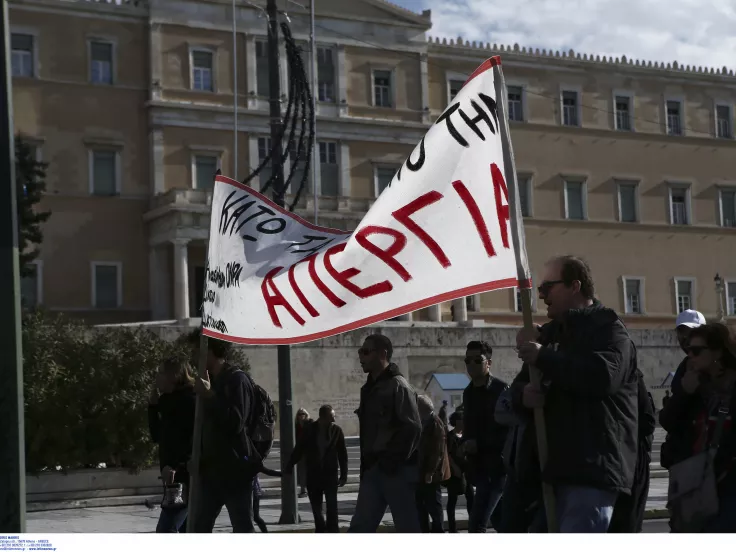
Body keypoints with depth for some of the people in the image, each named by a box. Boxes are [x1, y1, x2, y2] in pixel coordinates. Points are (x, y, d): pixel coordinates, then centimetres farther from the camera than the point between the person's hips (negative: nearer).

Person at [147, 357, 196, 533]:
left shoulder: (189, 400, -11)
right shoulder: (170, 401, 18)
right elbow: (157, 436, 21)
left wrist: (176, 466, -30)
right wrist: (153, 405, 14)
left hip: (186, 479, -10)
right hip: (179, 479, 10)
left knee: (165, 530, -14)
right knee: (186, 532, 12)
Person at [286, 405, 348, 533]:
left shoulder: (336, 430, -6)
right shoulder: (309, 430, -5)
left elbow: (342, 454, -1)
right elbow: (299, 449, 4)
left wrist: (343, 474, -2)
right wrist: (290, 466, 4)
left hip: (331, 474, -1)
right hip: (313, 474, 2)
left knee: (331, 505, -6)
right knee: (316, 506, 9)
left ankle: (333, 531, -2)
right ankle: (320, 530, 22)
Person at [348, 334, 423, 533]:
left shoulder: (398, 386, -9)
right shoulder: (369, 388, 17)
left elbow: (413, 428, -17)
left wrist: (392, 461, -18)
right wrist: (367, 464, 14)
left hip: (397, 470, -8)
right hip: (373, 470, 8)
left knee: (408, 529, -1)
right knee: (359, 528, 4)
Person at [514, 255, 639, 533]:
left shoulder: (606, 326, -3)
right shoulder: (549, 333, 23)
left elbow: (604, 375, -24)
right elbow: (519, 386, 22)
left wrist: (543, 357, -17)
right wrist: (523, 394, -4)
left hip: (592, 468, -9)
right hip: (552, 466, 9)